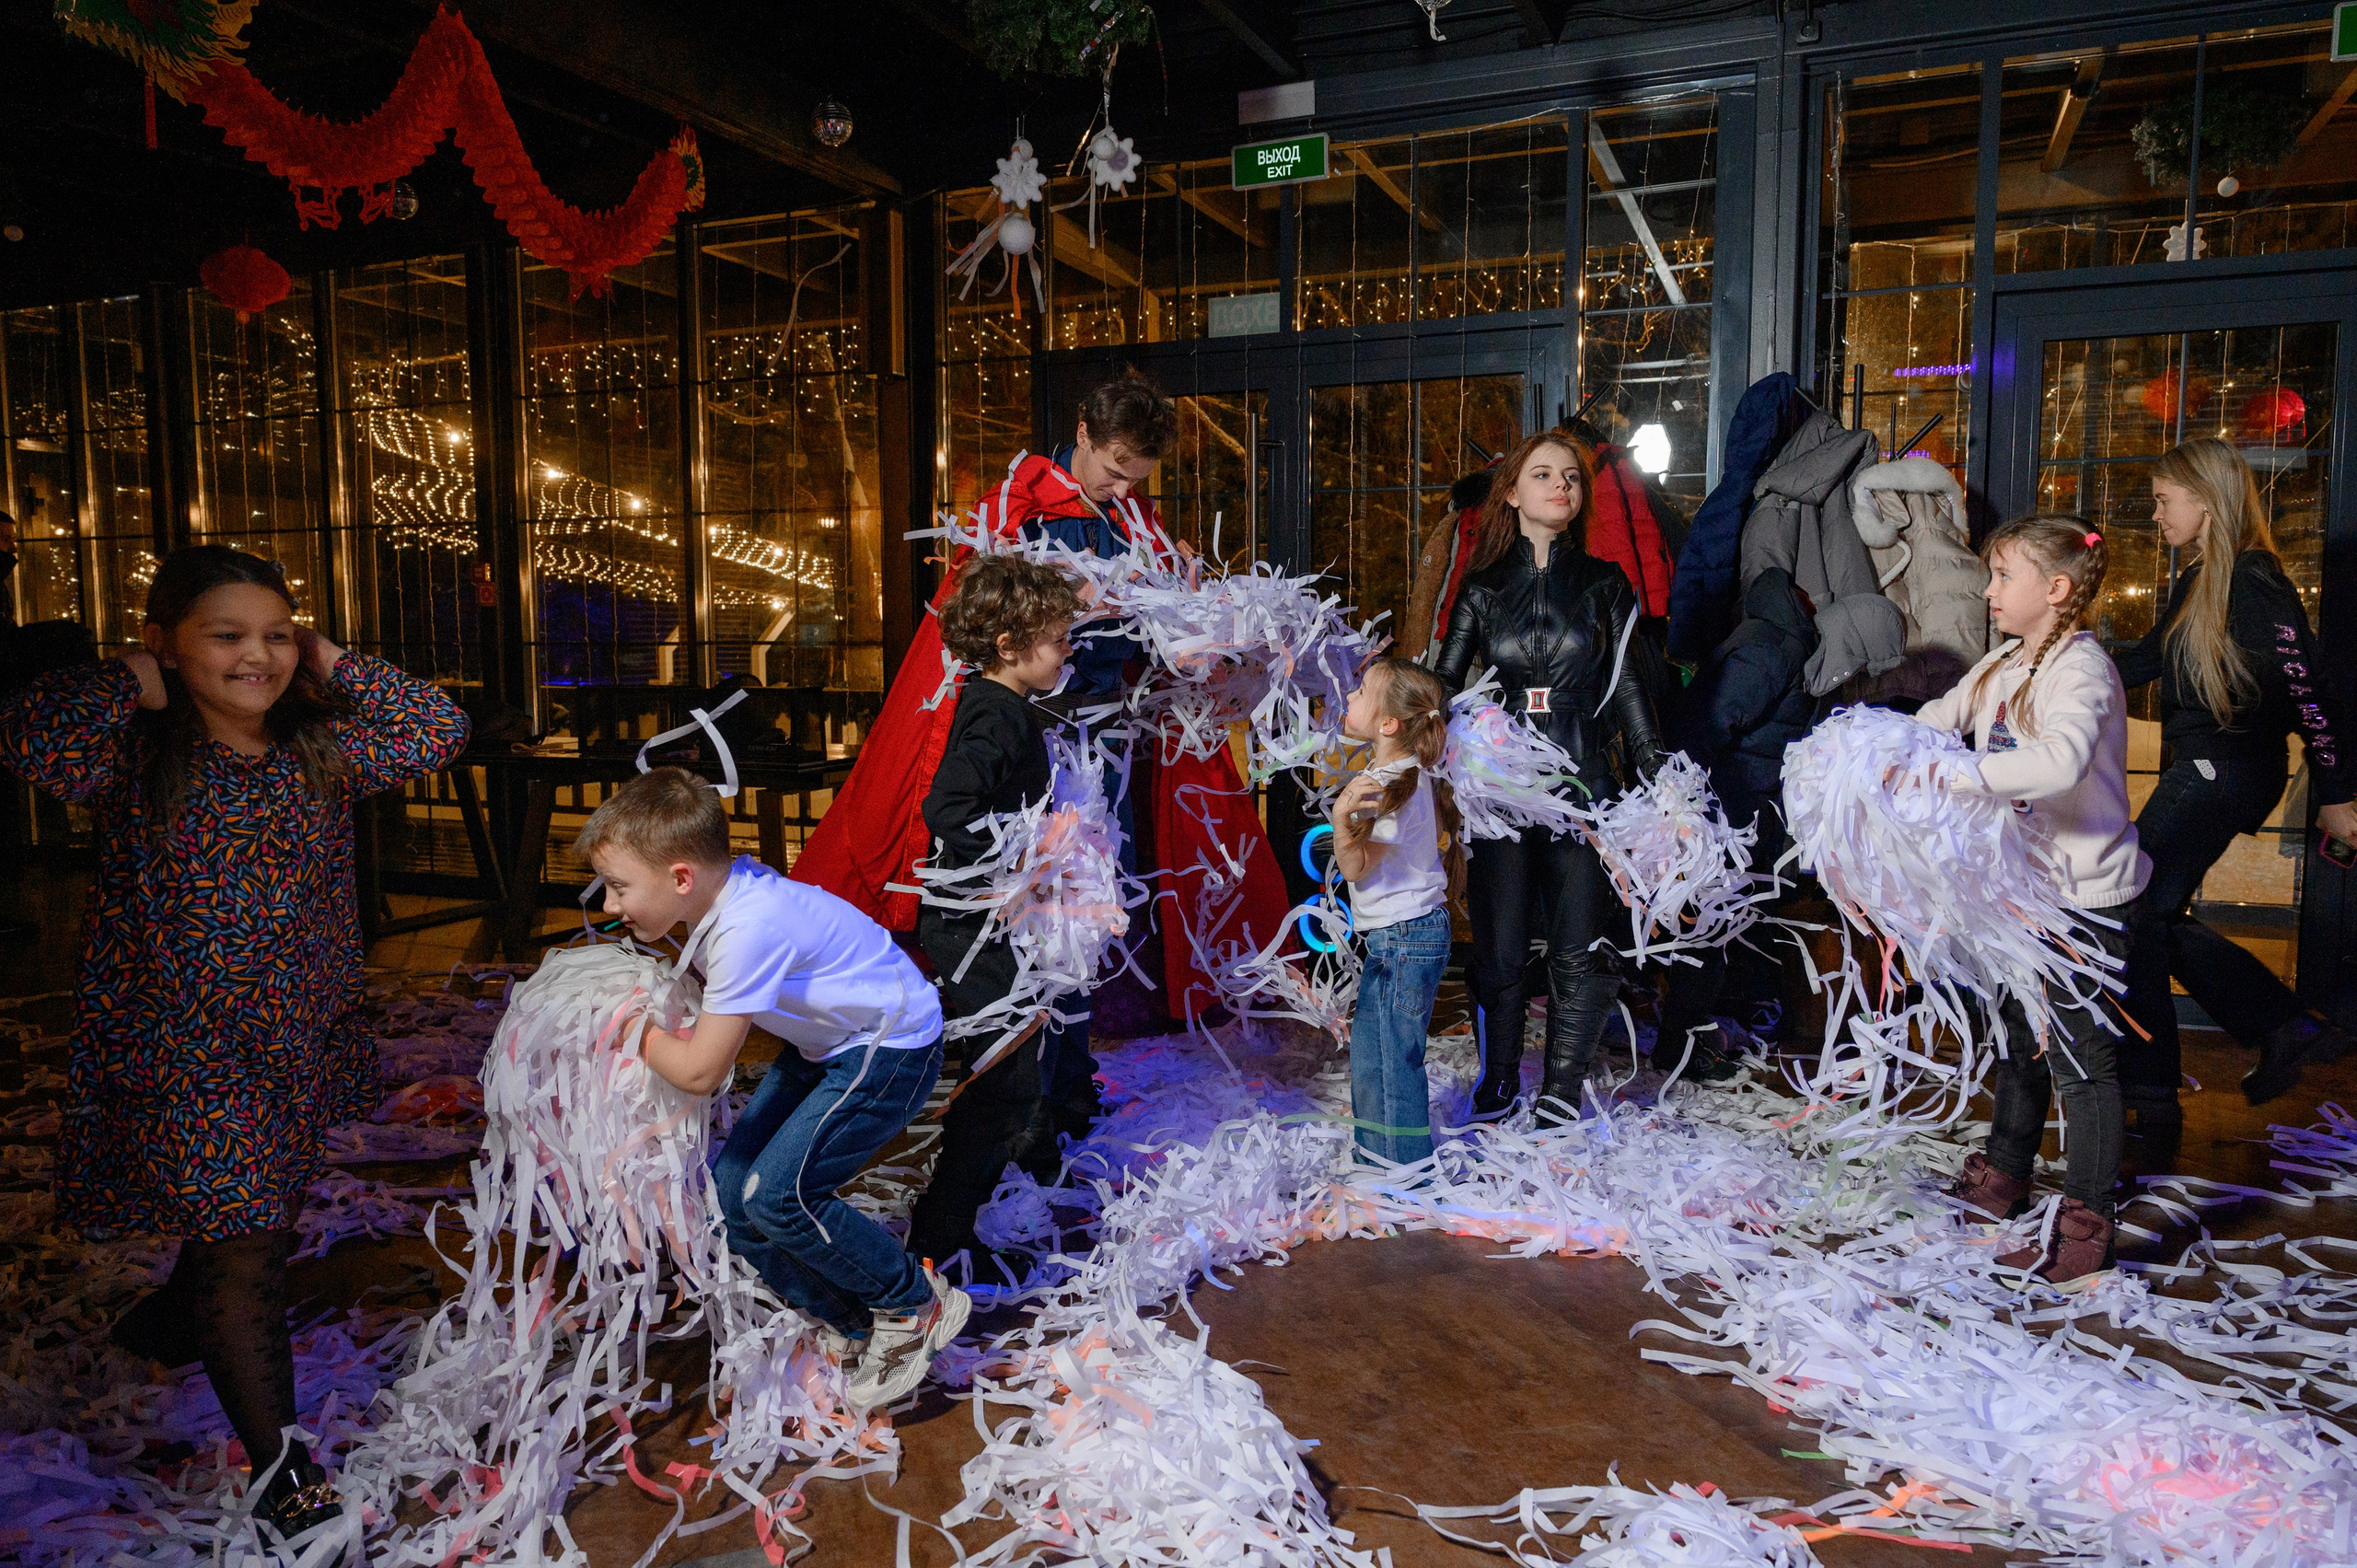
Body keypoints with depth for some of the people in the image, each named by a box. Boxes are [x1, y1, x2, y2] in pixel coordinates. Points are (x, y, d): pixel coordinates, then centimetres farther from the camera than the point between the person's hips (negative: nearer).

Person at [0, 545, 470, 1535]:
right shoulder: (135, 757, -12)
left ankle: (167, 1321, 58)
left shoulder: (319, 750, 0)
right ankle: (283, 1474, 15)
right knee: (243, 1259, -1)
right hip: (183, 1053, -5)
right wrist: (133, 677, -18)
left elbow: (438, 731, -7)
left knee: (265, 1221, 25)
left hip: (301, 1038, 6)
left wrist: (331, 666, -9)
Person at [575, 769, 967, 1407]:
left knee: (776, 1197, -19)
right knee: (732, 1192, 3)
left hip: (891, 1050, -9)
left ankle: (918, 1306, 2)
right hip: (825, 1044, 9)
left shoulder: (749, 928, -32)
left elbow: (701, 1072, -25)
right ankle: (857, 1327, 16)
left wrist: (637, 1031, -8)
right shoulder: (721, 890, -4)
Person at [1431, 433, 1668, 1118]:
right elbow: (1441, 686, 9)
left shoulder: (1604, 585, 8)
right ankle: (1498, 1082, 23)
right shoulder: (1483, 590, 8)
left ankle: (1561, 1098, 11)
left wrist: (1661, 781, 5)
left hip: (1581, 789, 0)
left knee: (1579, 953, -2)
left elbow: (1628, 689, 9)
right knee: (1500, 950, 3)